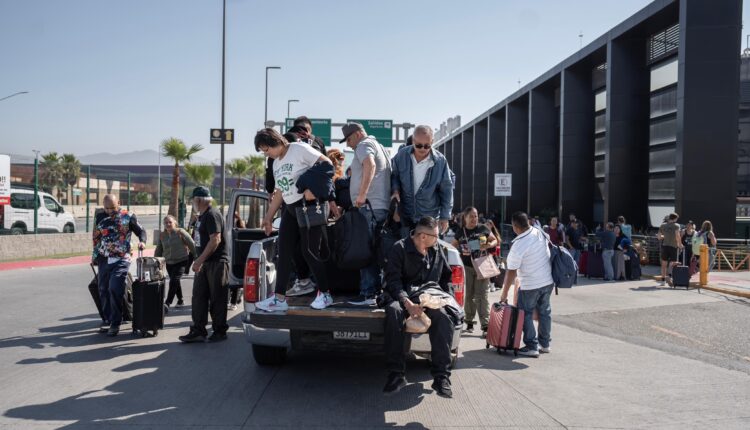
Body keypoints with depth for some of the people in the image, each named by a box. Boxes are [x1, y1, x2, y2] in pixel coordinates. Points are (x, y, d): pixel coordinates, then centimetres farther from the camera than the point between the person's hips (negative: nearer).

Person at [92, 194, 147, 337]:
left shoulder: (128, 217, -1)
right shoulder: (101, 217, 10)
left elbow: (141, 231, 6)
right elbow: (96, 238, 19)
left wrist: (142, 241, -15)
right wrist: (94, 256, 19)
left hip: (121, 260, -5)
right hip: (104, 260, 5)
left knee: (115, 289, -15)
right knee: (103, 290, 9)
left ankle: (115, 323, -6)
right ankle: (108, 319, 24)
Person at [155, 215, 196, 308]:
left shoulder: (180, 232, -9)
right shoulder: (162, 235, 5)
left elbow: (192, 244, -5)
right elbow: (158, 250, 14)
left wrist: (196, 257, -2)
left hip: (181, 261, -5)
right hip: (169, 263, 5)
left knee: (174, 280, -16)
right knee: (176, 282, 12)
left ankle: (167, 303, -16)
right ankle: (180, 301, 29)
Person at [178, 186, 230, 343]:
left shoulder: (213, 215, -14)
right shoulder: (202, 216, 16)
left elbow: (215, 240, -23)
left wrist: (199, 261, -23)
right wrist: (198, 261, 16)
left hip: (217, 262, -9)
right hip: (204, 263, 9)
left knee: (217, 299, 0)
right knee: (199, 297, 6)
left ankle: (220, 331, 10)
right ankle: (198, 331, 9)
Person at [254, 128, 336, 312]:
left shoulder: (299, 150, -10)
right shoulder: (276, 163, 16)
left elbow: (327, 164, -15)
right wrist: (268, 216, 21)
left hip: (309, 207, -9)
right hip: (290, 209, 9)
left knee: (310, 252, -7)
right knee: (284, 253, 3)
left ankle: (325, 294, 8)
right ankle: (279, 298, 6)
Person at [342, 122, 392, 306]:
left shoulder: (364, 145, -4)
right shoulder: (378, 146, 27)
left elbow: (370, 165, -25)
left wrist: (362, 194, -29)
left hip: (370, 207, -10)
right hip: (383, 206, 10)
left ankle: (368, 294, -11)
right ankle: (377, 289, 16)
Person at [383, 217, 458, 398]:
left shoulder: (438, 250, 12)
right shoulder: (400, 248, -4)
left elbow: (446, 277, 22)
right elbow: (393, 280, -12)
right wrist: (407, 302, -28)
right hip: (404, 297, -3)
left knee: (444, 317, -32)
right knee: (393, 311, -38)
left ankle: (441, 376, -27)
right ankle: (396, 374, -32)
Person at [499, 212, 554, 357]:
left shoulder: (518, 246, -23)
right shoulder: (539, 232, -4)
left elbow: (511, 272, -19)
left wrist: (504, 293, -11)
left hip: (530, 285, -7)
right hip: (548, 281, 7)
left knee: (526, 314, 6)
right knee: (545, 311, 18)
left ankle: (531, 346, 6)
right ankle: (544, 343, 28)